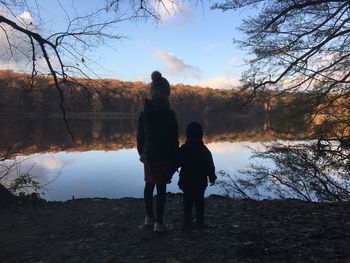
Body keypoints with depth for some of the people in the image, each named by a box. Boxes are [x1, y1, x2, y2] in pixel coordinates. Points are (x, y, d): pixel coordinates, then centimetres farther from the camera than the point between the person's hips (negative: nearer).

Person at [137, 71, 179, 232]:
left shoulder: (145, 111, 1)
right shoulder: (167, 114, -17)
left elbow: (140, 134, 8)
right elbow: (173, 140, -13)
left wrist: (141, 152, 18)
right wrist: (174, 161, -4)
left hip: (148, 155, 6)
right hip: (163, 157, -6)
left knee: (149, 185, 17)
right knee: (161, 188, 2)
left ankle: (149, 217, 31)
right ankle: (158, 222, 10)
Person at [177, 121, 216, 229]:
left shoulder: (183, 149, -9)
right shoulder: (205, 150, -4)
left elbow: (176, 164, -5)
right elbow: (210, 166, 1)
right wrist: (212, 178, 14)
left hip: (186, 182, -1)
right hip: (201, 183, 1)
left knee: (187, 202, 9)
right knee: (199, 202, 13)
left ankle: (187, 223, 12)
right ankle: (200, 222, 17)